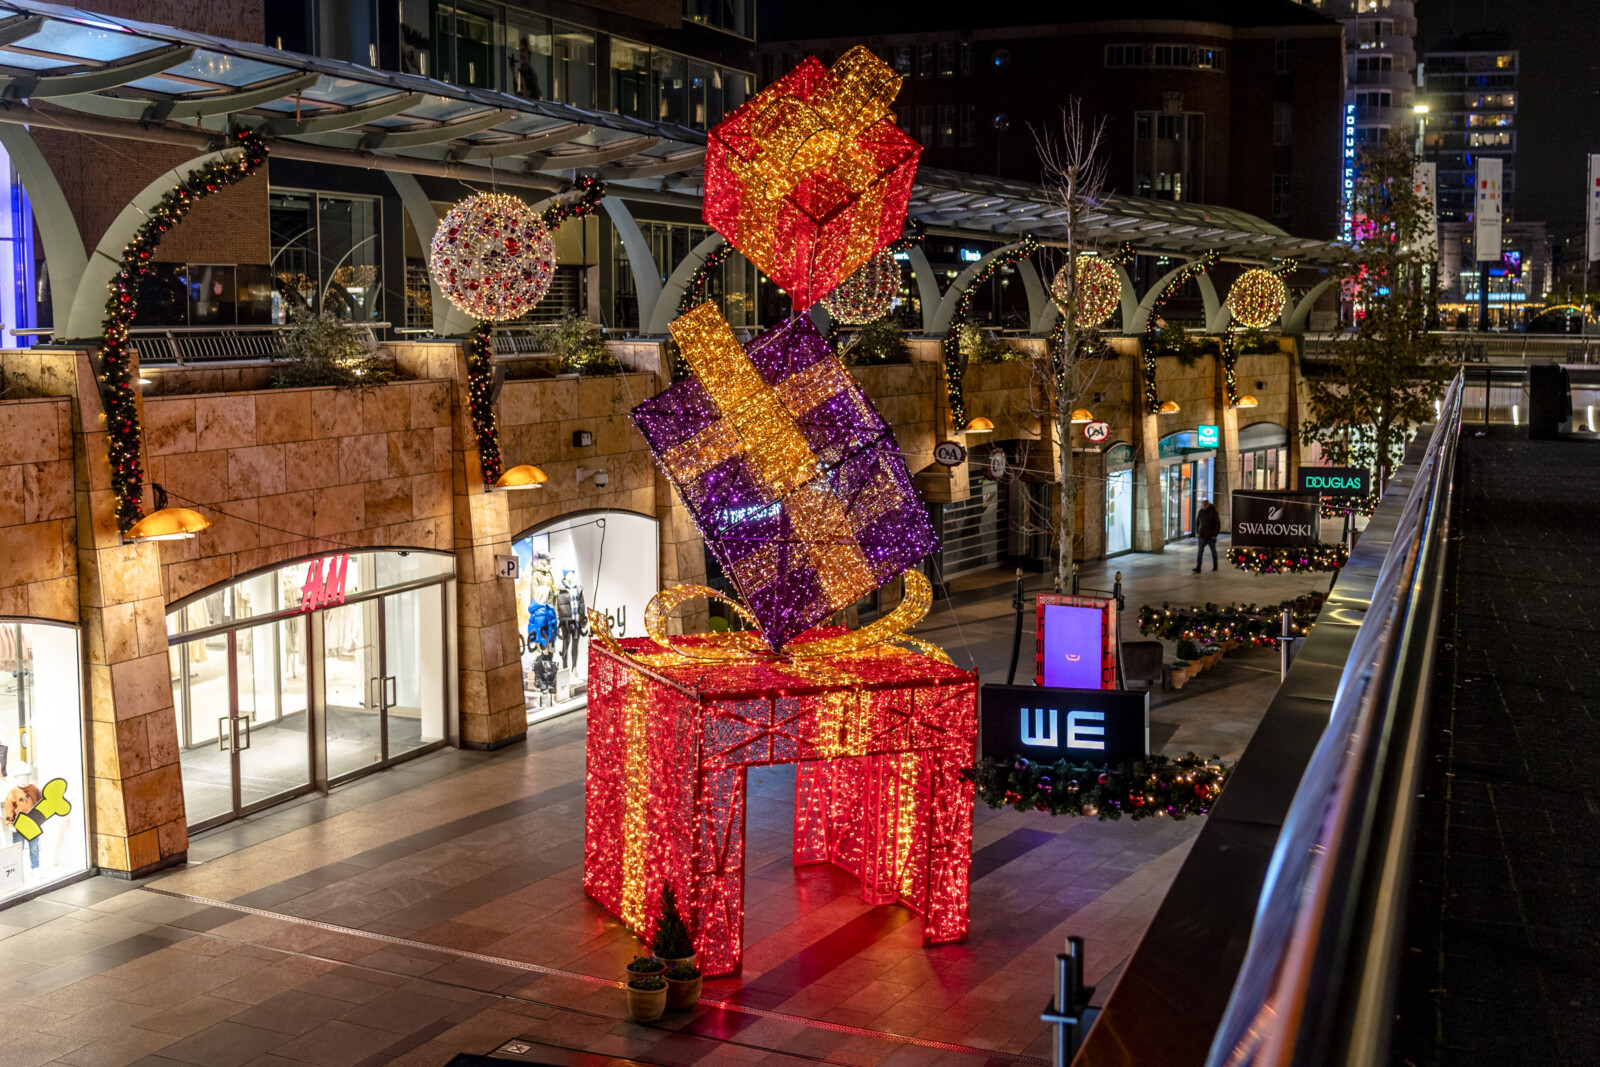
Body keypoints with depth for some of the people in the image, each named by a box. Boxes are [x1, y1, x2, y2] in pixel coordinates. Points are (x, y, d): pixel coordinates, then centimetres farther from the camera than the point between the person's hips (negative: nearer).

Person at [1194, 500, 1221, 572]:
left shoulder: (1213, 512, -12)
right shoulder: (1201, 512, 1)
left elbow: (1218, 524, -10)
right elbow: (1197, 522, 14)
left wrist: (1215, 535, -13)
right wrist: (1197, 532, 6)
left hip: (1211, 536, -3)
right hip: (1202, 536, 3)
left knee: (1213, 550, 13)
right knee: (1200, 551, -7)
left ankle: (1215, 565, 32)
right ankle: (1198, 567, -11)